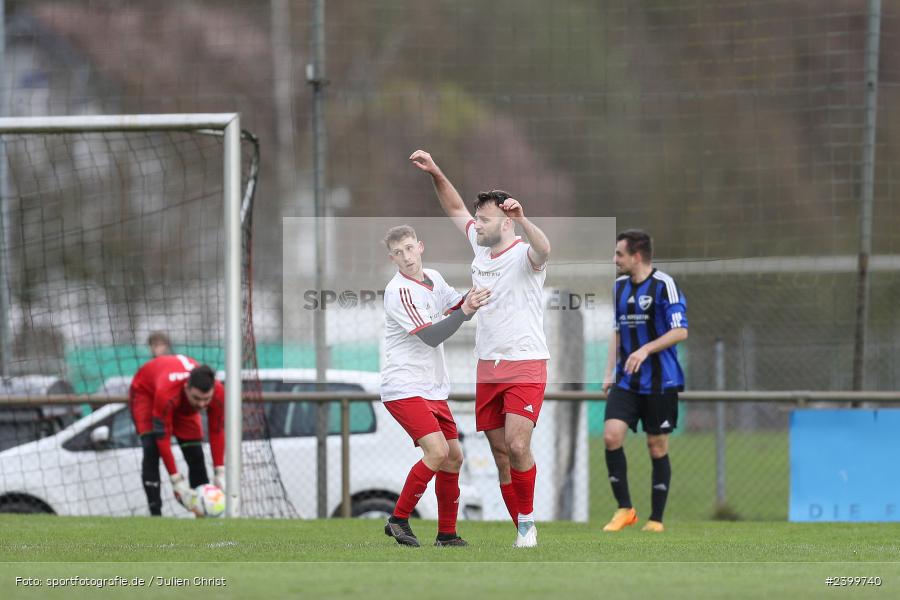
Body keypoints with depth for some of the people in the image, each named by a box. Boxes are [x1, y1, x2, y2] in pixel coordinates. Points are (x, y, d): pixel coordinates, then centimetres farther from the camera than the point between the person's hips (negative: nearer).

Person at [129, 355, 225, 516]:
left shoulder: (218, 393, -36)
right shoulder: (166, 395, -48)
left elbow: (217, 431, -21)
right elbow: (163, 439, -42)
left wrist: (220, 473, -23)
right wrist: (177, 482, -42)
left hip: (183, 404, 4)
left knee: (195, 453, -5)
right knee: (152, 449, -23)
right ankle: (155, 513, -22)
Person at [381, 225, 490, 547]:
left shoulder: (434, 279, 9)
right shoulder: (399, 291, -17)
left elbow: (457, 303, 24)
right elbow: (431, 336, -22)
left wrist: (472, 299, 3)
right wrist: (465, 311, -28)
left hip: (434, 390, 9)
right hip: (404, 388, -9)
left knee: (453, 457, 7)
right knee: (437, 452, -20)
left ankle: (447, 534, 16)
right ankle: (398, 520, -8)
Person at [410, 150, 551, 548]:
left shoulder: (524, 253, -11)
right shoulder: (480, 246, 10)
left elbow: (542, 250, -35)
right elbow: (456, 209, 22)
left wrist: (522, 220, -53)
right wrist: (435, 174, 8)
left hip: (526, 366, -7)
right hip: (487, 367, 7)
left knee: (517, 446, -19)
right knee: (500, 452, 4)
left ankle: (528, 519, -1)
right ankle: (522, 530, 10)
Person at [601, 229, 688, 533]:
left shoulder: (663, 285, -10)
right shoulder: (619, 287, 12)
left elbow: (680, 331, -14)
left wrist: (646, 350, -24)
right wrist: (609, 373, 14)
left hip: (660, 381, -5)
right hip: (626, 381, 5)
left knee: (657, 446, 1)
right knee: (611, 435, -12)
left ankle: (656, 518, 11)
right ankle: (624, 509, -3)